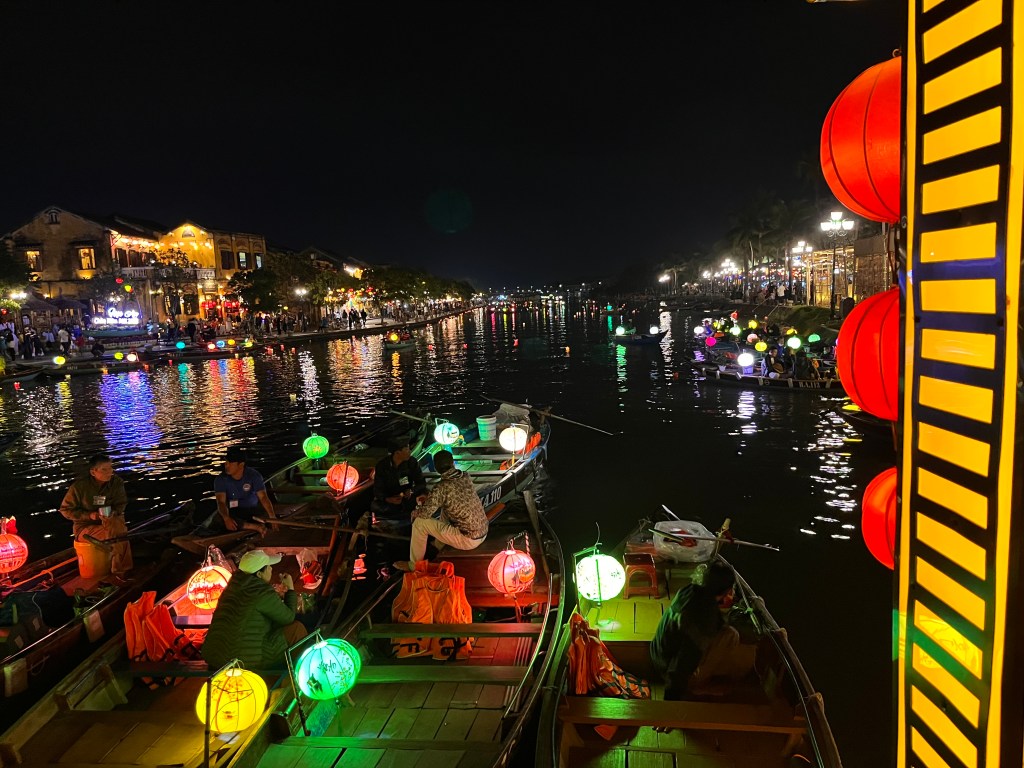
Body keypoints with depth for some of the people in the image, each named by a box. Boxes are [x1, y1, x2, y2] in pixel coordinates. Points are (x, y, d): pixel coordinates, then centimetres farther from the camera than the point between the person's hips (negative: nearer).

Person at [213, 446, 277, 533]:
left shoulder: (254, 476, -11)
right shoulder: (221, 479, -10)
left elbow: (263, 497, -20)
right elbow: (221, 502, -20)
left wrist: (273, 517, -37)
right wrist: (226, 518, -42)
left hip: (252, 510, 0)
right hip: (233, 512, 0)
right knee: (222, 520, -34)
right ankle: (256, 527, -31)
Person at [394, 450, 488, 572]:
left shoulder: (441, 487, -20)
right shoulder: (465, 477, 2)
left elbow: (424, 513, -18)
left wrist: (414, 512, 5)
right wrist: (429, 498, 17)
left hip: (469, 540, -7)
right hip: (483, 533, 7)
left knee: (419, 523, -3)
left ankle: (414, 565, 13)